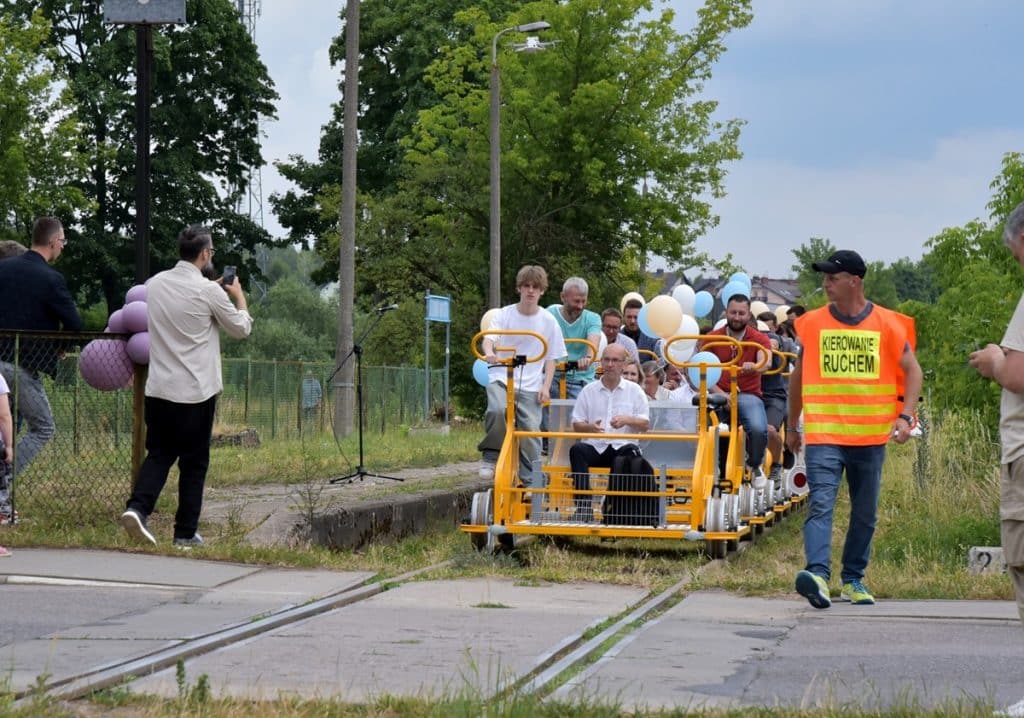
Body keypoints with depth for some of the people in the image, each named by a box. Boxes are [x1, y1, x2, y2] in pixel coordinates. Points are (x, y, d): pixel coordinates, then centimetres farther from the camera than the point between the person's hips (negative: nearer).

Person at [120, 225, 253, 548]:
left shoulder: (156, 283, 4)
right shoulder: (209, 292, -13)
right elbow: (242, 329, 2)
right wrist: (239, 296, 18)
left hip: (158, 388, 4)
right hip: (195, 391, -4)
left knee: (158, 454, 12)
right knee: (194, 463, 7)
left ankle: (137, 507, -11)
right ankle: (185, 533, 11)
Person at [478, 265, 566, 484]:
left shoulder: (548, 321, 4)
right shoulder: (505, 314, 1)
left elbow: (551, 358, 8)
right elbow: (489, 338, -12)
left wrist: (546, 386, -3)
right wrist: (489, 352, -35)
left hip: (531, 386, 1)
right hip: (501, 377, -1)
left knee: (531, 431, -5)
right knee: (497, 410, -30)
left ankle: (530, 481, 8)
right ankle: (490, 457, -10)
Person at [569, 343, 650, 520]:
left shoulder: (634, 390, 13)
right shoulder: (589, 391, 15)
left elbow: (645, 425, 8)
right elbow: (576, 425, 12)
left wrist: (627, 420, -13)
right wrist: (589, 427, -12)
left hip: (622, 446, -1)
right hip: (594, 446, 1)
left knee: (632, 452, -35)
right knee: (577, 450, -31)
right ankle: (584, 505, -36)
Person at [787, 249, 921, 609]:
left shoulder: (887, 324, 1)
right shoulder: (813, 323, 3)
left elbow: (912, 370, 3)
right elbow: (799, 374, 14)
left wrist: (905, 415, -12)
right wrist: (792, 426, 17)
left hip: (871, 435, 1)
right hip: (822, 434, -1)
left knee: (865, 513, 9)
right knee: (820, 503, -17)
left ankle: (853, 580, 22)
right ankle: (817, 574, -30)